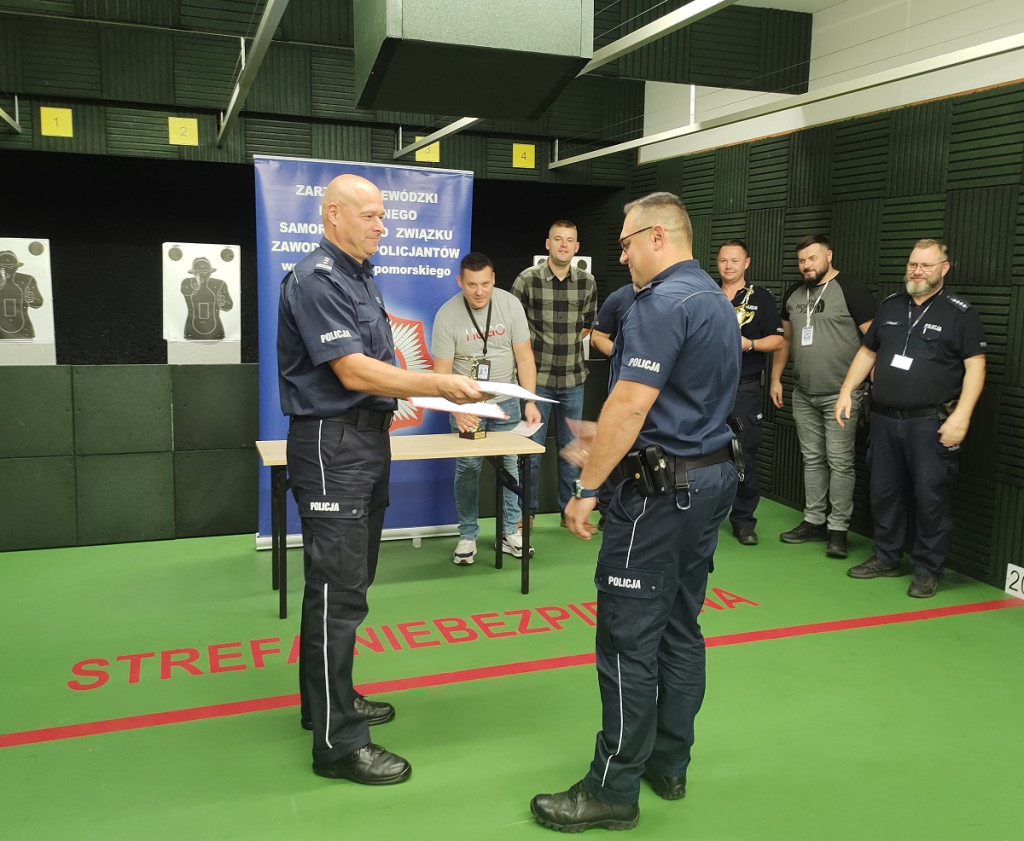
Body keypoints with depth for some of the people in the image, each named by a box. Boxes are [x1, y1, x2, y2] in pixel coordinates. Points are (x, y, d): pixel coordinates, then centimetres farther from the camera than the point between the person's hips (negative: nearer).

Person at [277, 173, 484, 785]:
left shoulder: (360, 277, 16)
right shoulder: (317, 280, -15)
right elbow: (353, 372, -23)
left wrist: (421, 387, 11)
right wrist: (438, 384, -21)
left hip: (367, 439, 10)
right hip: (332, 444, -10)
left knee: (348, 581, 18)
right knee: (338, 590, -6)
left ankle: (331, 697, 33)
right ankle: (338, 742, 4)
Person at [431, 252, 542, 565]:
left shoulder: (510, 304, -9)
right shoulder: (447, 315, -13)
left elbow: (524, 357, -6)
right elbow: (442, 371, -14)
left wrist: (530, 401, -14)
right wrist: (458, 410, -28)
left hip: (506, 400, 2)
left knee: (510, 465, 4)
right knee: (467, 468, 0)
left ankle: (511, 533, 16)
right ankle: (468, 536, 14)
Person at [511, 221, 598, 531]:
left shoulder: (587, 282, 2)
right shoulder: (527, 279, -7)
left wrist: (566, 345, 6)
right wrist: (539, 349, -1)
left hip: (573, 379, 3)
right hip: (537, 377, -3)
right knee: (531, 449, 5)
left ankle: (570, 510, 26)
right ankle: (526, 512, 20)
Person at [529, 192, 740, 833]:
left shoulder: (662, 304, -16)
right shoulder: (718, 301, 15)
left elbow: (632, 403, -23)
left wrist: (587, 487, -17)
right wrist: (607, 442, 21)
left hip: (661, 490, -10)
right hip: (714, 476, 10)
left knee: (629, 638, -2)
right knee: (681, 627, 15)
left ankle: (614, 790, 8)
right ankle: (669, 766, 27)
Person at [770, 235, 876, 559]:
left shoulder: (850, 289, -7)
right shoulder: (794, 294, 12)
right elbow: (785, 338, 21)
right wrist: (776, 378, 18)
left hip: (840, 395, -6)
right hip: (803, 394, 6)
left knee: (840, 462, -2)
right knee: (812, 459, 12)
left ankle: (838, 528, 6)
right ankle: (814, 521, 22)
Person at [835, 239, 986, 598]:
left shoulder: (961, 313, -3)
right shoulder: (890, 306, 12)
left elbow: (975, 367, -7)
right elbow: (867, 352, 19)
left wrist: (961, 416, -17)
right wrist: (846, 390, 8)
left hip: (931, 424, -5)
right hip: (884, 420, 5)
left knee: (930, 498, -1)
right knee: (884, 492, 13)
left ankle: (927, 570, 12)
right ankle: (887, 558, 27)